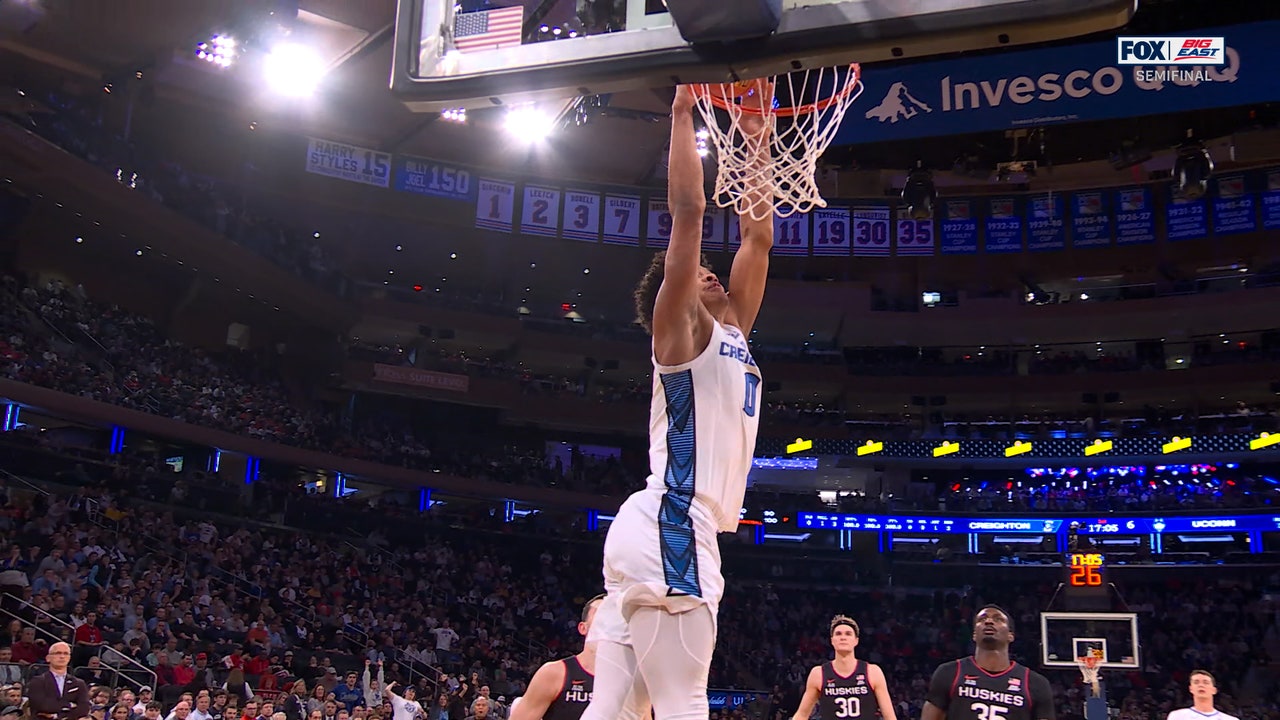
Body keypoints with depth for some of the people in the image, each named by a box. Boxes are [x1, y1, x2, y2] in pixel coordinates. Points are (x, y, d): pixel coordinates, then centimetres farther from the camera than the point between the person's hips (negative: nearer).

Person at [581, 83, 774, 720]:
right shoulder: (683, 327, 2)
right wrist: (683, 115, 0)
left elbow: (759, 237, 27)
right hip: (670, 528, -9)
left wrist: (756, 147, 31)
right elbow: (687, 211, -7)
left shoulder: (729, 334, 24)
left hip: (655, 531, 9)